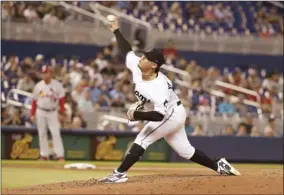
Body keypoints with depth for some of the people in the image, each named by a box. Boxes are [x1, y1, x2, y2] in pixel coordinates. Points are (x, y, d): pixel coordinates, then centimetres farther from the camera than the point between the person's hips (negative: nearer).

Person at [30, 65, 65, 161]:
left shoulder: (57, 85, -5)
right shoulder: (38, 86, 2)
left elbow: (61, 98, -4)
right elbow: (34, 100, 7)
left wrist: (61, 113, -11)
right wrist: (32, 114, 5)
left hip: (52, 112, -3)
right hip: (40, 112, 3)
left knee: (56, 133, -10)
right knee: (42, 134, 6)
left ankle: (60, 155, -11)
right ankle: (44, 155, 13)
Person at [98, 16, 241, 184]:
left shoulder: (158, 87, -34)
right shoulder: (137, 67, -13)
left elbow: (159, 115, -38)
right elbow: (127, 51, 3)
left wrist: (137, 115, -34)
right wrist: (116, 30, 4)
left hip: (172, 115, -9)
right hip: (174, 115, 9)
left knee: (142, 140, -15)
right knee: (185, 150, 16)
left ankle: (119, 174, -14)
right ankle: (219, 167, 23)